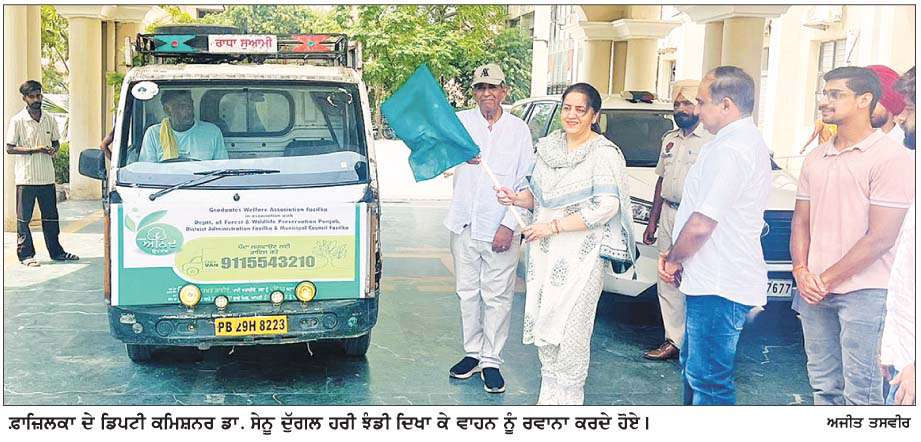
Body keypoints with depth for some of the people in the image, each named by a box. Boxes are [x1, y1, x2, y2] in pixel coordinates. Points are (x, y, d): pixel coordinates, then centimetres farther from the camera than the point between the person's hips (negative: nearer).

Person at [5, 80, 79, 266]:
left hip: (47, 176, 5)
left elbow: (56, 141, 19)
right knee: (23, 218, 2)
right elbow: (9, 148, -7)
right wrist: (33, 149, -17)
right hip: (26, 177, -4)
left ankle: (56, 251, 21)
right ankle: (25, 255, 9)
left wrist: (54, 149, -4)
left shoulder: (49, 120, 9)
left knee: (51, 216, 12)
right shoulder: (17, 121, -6)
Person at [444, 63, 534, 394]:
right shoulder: (461, 121, 2)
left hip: (500, 229, -2)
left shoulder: (519, 130, 0)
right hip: (464, 226, 2)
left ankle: (491, 360, 12)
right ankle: (473, 353, 26)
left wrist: (509, 225, -9)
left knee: (497, 297, 2)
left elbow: (526, 182, -1)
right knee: (467, 293, 12)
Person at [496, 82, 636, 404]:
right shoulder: (549, 146, 11)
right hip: (544, 250, 7)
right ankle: (549, 393, 26)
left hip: (582, 254, -6)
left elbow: (607, 207, -19)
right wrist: (517, 198, -2)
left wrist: (552, 226, -19)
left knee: (571, 330, -3)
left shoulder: (604, 154, -10)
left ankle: (569, 397, 12)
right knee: (542, 324, 11)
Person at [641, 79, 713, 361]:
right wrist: (652, 221, 19)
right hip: (668, 216, 8)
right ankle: (673, 341, 17)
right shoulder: (670, 140, 17)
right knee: (667, 284, 9)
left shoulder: (711, 140, -7)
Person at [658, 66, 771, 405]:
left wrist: (673, 260, -4)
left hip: (718, 287, -11)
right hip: (717, 279, 11)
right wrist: (676, 256, 11)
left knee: (708, 380, -3)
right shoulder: (751, 142, 16)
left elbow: (700, 226, -22)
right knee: (694, 367, 22)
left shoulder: (729, 149, -20)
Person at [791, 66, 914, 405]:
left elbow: (880, 238, -14)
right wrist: (801, 272, -3)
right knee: (823, 385, 15)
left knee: (860, 392, -1)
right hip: (814, 290, 7)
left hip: (863, 292, -6)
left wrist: (826, 279, -11)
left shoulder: (890, 157, -10)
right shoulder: (816, 158, 12)